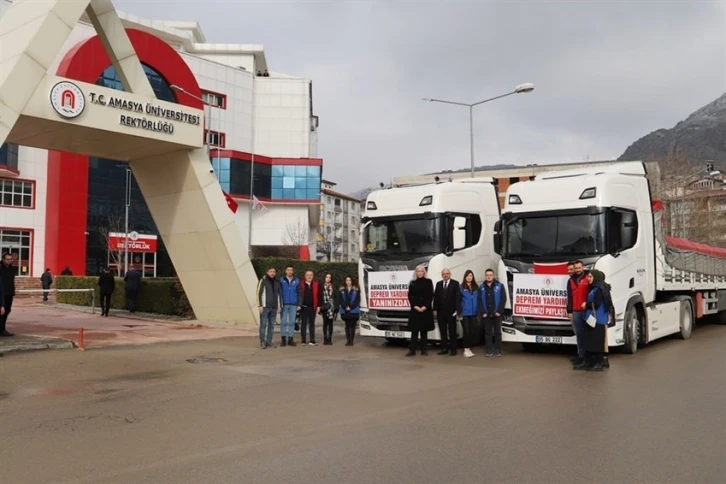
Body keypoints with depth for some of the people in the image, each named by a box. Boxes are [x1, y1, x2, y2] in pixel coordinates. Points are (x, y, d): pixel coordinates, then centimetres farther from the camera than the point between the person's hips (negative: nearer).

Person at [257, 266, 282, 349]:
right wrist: (259, 305, -12)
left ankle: (269, 342, 13)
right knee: (263, 324, -4)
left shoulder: (277, 282, 12)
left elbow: (280, 295, 16)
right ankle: (262, 342, 2)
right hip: (265, 307, -5)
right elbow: (259, 293, -6)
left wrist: (280, 306, 10)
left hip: (274, 307, 5)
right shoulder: (263, 281, -2)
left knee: (271, 325, 7)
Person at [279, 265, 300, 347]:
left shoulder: (297, 281, 7)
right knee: (283, 322, -1)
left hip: (293, 305, 1)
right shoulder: (281, 280, 3)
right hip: (284, 304, -1)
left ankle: (290, 339, 9)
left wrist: (299, 305, 0)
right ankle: (283, 339, 5)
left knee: (292, 322, 4)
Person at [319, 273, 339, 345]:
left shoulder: (333, 287, 7)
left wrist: (336, 306, -3)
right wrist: (320, 306, -6)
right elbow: (319, 296, 0)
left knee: (330, 323, 4)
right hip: (324, 307, -1)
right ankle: (325, 339, 7)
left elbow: (337, 297, 5)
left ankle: (330, 339, 7)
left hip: (331, 307, 1)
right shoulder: (321, 287, 3)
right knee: (325, 323, 2)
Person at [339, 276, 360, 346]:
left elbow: (357, 300, -3)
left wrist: (350, 307, -11)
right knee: (347, 326, 5)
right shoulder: (342, 290, 9)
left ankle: (352, 340, 3)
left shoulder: (356, 290, 2)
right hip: (345, 311, 2)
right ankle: (348, 340, 9)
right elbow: (341, 300, 4)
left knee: (352, 326, 0)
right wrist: (345, 307, -10)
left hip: (354, 311, -2)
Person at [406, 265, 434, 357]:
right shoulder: (412, 283, 8)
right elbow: (410, 296, 4)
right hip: (415, 309, 1)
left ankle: (424, 350, 9)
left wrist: (425, 307, -12)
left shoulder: (428, 282, 4)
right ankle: (412, 350, -3)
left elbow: (431, 296, -2)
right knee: (414, 330, -2)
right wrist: (415, 306, -9)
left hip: (426, 309, -1)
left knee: (424, 330, 4)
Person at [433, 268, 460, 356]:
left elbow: (457, 297, -6)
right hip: (440, 311, 4)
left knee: (452, 331, 2)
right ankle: (444, 348, 12)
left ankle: (453, 349, 7)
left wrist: (456, 309, -12)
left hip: (451, 311, -4)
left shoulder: (455, 283, -1)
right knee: (443, 331, 7)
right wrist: (435, 309, 3)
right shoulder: (438, 284, 12)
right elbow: (435, 297, 10)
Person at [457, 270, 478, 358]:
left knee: (472, 331, 6)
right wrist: (459, 312, -9)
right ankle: (466, 350, 1)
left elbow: (478, 300, 10)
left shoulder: (476, 287, 9)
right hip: (464, 313, -4)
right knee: (466, 331, -5)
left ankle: (469, 349, 15)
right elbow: (458, 300, -4)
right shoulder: (461, 287, -2)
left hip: (473, 313, 4)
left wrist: (478, 312, 5)